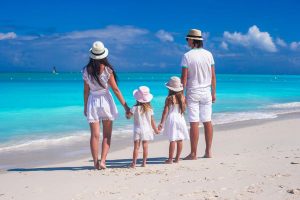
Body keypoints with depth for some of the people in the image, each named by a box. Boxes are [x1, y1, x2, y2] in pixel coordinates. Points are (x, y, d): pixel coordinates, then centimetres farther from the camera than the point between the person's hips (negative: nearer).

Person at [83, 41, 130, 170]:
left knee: (95, 135, 6)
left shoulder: (86, 70, -4)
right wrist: (125, 106, -2)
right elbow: (115, 89, -8)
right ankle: (102, 161, -1)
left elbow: (86, 91, 2)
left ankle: (96, 163, 7)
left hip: (92, 102, 2)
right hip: (105, 101, -2)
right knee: (107, 135, 9)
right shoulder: (107, 70, -11)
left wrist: (85, 107, 14)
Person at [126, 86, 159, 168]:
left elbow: (128, 116, -5)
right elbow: (152, 121, 2)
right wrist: (155, 130, 14)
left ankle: (134, 163, 0)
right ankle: (144, 162, 10)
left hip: (137, 130, -2)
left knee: (136, 147, 2)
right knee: (145, 147, 7)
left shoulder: (135, 108, -9)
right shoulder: (149, 109, -1)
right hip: (147, 130, 2)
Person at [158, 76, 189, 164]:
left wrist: (161, 123, -8)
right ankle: (177, 158, 15)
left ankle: (170, 159, 0)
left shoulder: (169, 98, -10)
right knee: (179, 140, 8)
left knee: (172, 140, -4)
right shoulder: (182, 97, 2)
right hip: (180, 119, 4)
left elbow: (165, 111, -11)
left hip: (172, 119, -4)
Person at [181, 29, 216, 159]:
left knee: (194, 123, -4)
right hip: (206, 92, 4)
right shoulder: (208, 54, 4)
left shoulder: (187, 56, -9)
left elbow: (184, 77, -11)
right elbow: (213, 76, 6)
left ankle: (193, 154, 0)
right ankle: (208, 151, 13)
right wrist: (213, 93, 14)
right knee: (207, 121, 10)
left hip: (192, 92, -4)